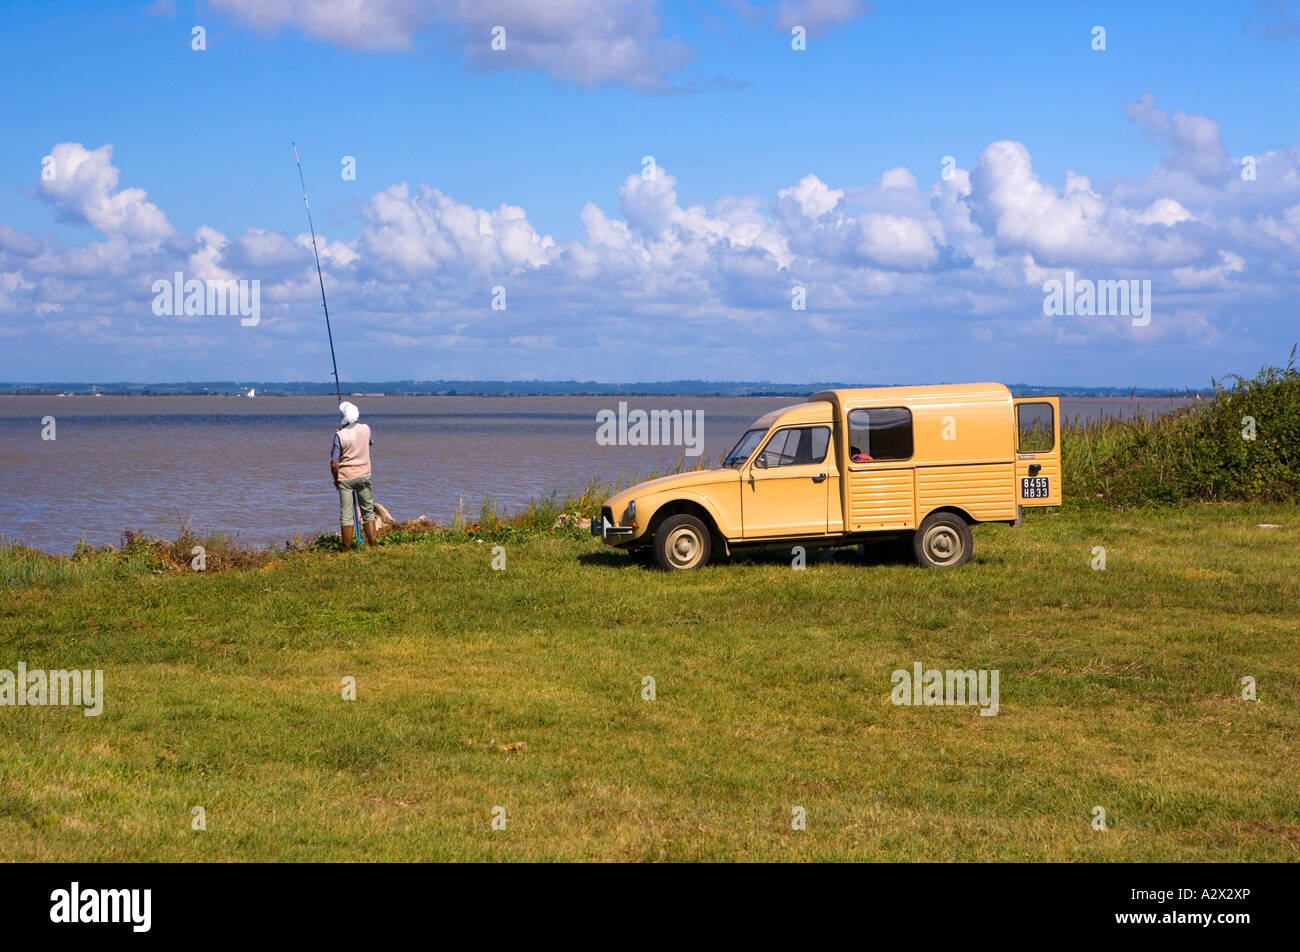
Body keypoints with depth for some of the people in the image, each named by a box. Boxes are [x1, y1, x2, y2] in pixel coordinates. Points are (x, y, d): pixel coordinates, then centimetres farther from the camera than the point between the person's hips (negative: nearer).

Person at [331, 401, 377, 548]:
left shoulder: (340, 435, -15)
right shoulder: (365, 429, -3)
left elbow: (334, 463, -15)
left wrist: (335, 479, 2)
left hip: (345, 477, -3)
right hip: (363, 475, 3)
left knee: (346, 515, 2)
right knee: (368, 512, 13)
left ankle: (347, 548, 4)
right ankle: (373, 543, 13)